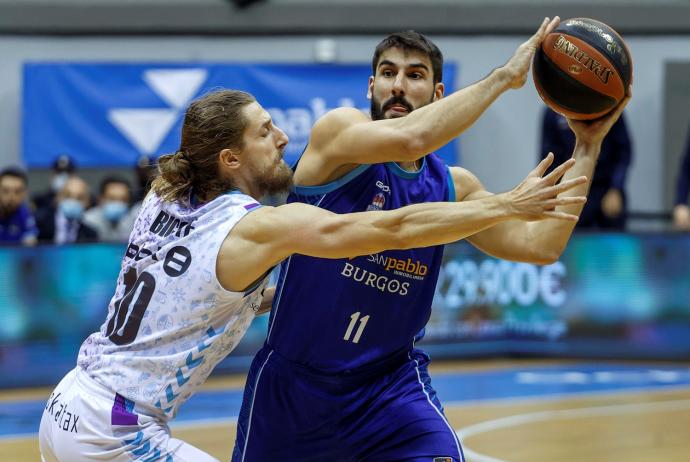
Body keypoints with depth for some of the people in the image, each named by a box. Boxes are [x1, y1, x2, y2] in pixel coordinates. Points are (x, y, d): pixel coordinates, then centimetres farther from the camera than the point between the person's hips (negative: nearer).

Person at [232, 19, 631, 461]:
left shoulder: (451, 186, 3)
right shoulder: (337, 128, -12)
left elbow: (539, 245, -4)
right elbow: (410, 138, -32)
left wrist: (587, 147, -5)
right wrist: (504, 76, -24)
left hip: (391, 382, 2)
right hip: (292, 379, -2)